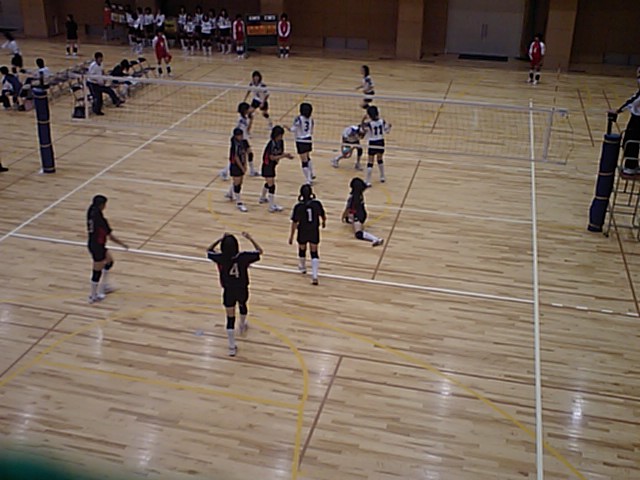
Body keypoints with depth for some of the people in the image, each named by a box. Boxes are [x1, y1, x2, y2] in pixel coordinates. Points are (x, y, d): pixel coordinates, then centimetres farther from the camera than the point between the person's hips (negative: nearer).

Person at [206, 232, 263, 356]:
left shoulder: (220, 258, -20)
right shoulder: (243, 257, -22)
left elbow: (209, 250, 1)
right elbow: (260, 251, -8)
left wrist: (220, 239, -2)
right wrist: (250, 238, -4)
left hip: (228, 291, 0)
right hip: (242, 290, 1)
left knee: (230, 318, 7)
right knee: (242, 306, 33)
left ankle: (232, 347, 9)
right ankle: (243, 325, 61)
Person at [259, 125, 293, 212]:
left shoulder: (281, 142, -2)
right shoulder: (271, 144, -26)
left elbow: (281, 153, 6)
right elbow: (272, 157, -26)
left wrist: (287, 155, -14)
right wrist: (283, 156, -32)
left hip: (272, 166, 9)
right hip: (267, 166, -9)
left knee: (269, 183, 24)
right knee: (271, 185, -11)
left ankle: (262, 198, 46)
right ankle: (272, 206, -9)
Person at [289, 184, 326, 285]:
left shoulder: (298, 206, -20)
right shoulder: (317, 203, -15)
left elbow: (294, 222, -17)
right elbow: (323, 216, 0)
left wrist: (291, 236, -8)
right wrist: (324, 222, 23)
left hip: (302, 232, -1)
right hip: (314, 232, 1)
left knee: (302, 250, 25)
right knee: (314, 253, 7)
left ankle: (302, 267, 49)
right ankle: (314, 276, -4)